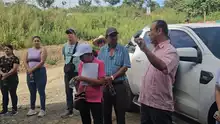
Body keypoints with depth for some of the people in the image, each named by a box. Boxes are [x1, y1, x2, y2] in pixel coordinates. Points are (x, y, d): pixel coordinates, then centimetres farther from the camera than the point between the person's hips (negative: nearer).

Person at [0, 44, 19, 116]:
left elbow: (14, 69, -13)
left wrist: (7, 74, -22)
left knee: (13, 94, 0)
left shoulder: (15, 58, -3)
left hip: (12, 79, -5)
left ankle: (14, 109, 8)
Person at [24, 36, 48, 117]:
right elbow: (25, 61, 6)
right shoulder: (29, 50, 14)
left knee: (41, 91, -4)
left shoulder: (42, 50, -1)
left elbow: (42, 62, -13)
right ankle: (32, 109, 19)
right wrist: (29, 70, -9)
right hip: (30, 73, 5)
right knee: (32, 92, 10)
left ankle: (42, 110, 1)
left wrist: (33, 69, -13)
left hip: (40, 72, -5)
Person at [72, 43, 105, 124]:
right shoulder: (81, 64, 4)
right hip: (83, 98, 6)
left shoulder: (99, 63, -13)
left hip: (95, 100, -6)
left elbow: (101, 82, -21)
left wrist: (84, 78, -22)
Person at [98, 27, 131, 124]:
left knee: (120, 112, 3)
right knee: (106, 112, 12)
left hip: (119, 85, -3)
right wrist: (104, 78, -10)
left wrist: (112, 77, -15)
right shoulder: (102, 50, 8)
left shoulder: (123, 50, -1)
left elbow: (125, 67, -7)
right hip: (104, 85, 3)